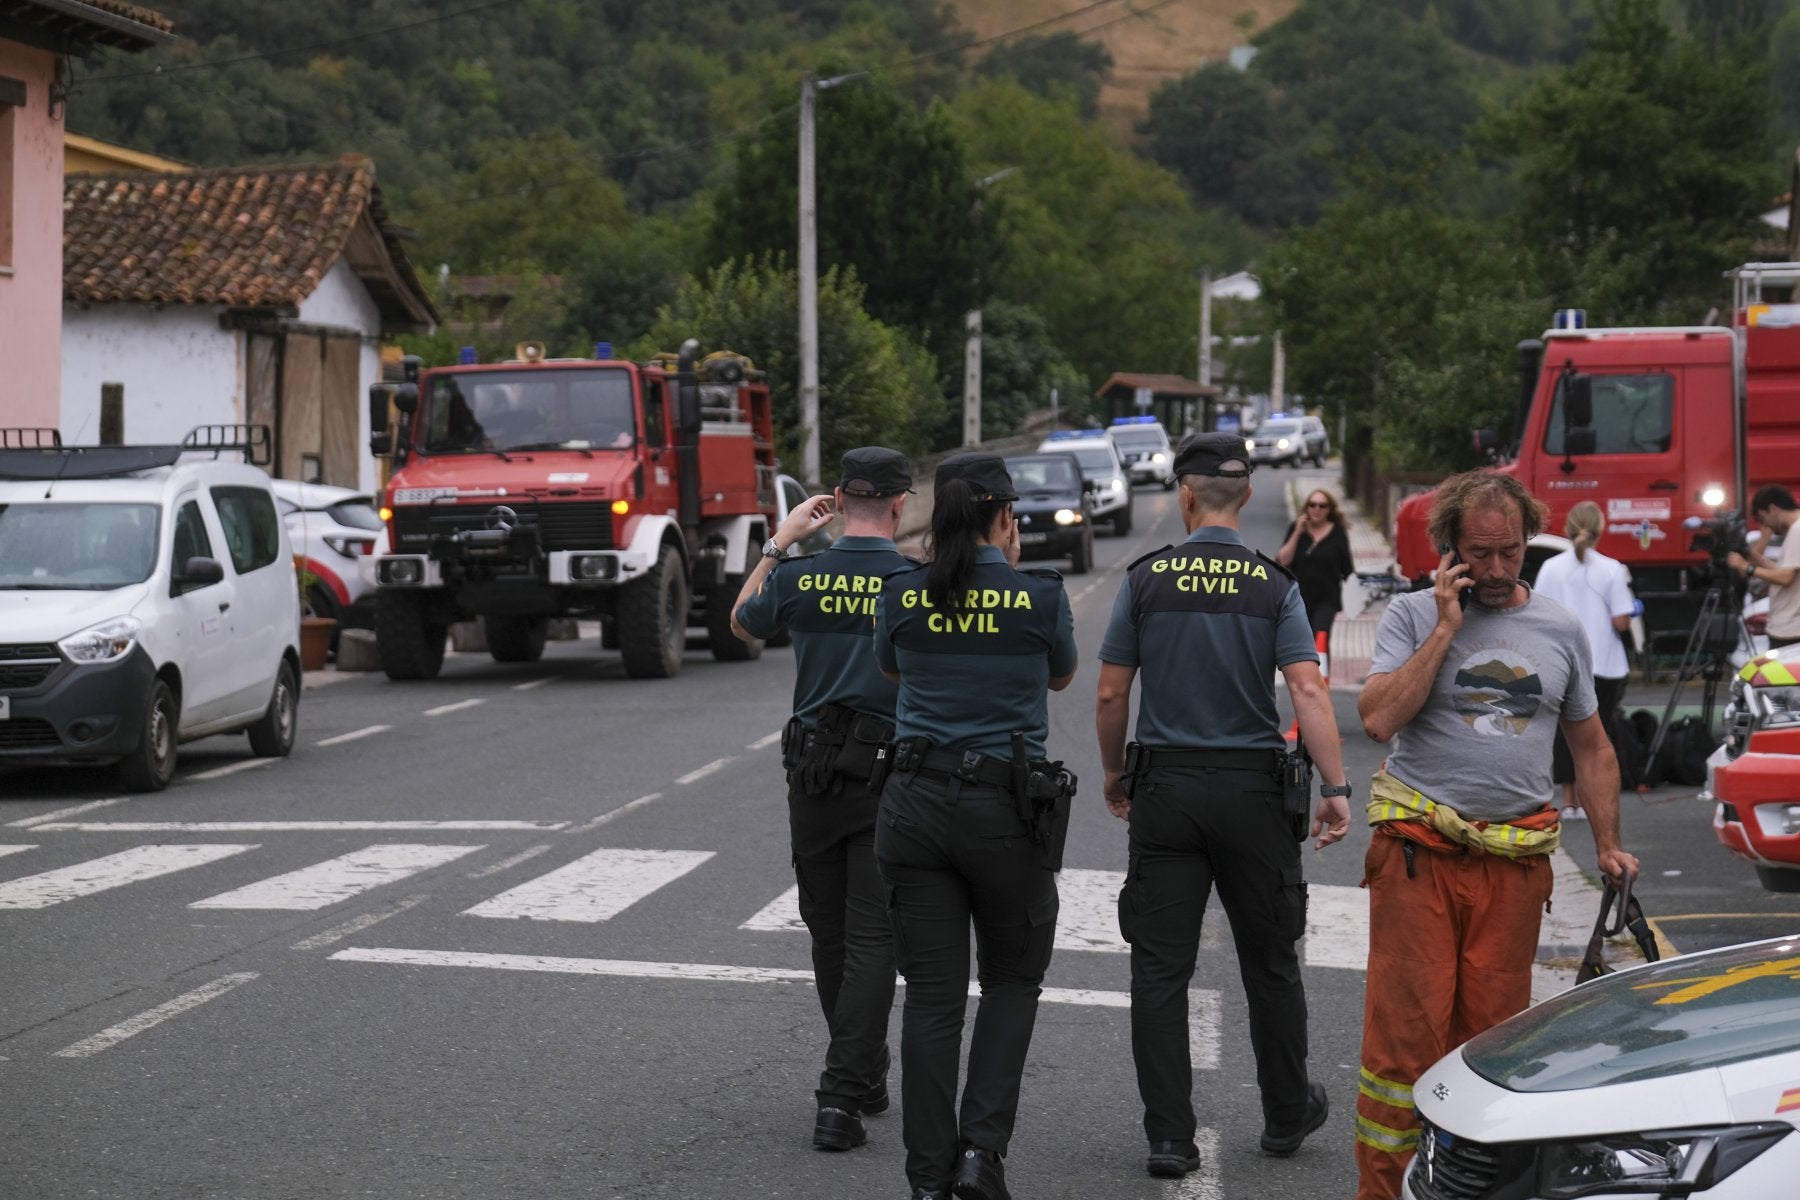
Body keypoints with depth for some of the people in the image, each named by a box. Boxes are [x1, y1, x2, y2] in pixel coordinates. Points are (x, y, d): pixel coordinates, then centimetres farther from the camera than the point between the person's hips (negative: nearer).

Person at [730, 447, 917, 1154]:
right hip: (888, 774, -3)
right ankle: (841, 1097, -10)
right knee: (871, 939, -1)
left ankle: (864, 1078, 29)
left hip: (813, 770, 3)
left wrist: (779, 543, 21)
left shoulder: (799, 576, -4)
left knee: (829, 934, 16)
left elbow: (742, 624, 17)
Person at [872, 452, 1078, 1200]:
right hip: (1007, 808, -2)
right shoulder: (1040, 595, -8)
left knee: (932, 997, 7)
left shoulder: (903, 597, -1)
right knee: (1012, 981, 17)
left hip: (917, 802, 2)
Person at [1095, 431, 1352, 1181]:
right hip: (1252, 789, 0)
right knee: (1269, 963, 15)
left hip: (1166, 789, 0)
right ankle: (1287, 1116, 29)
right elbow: (1308, 691, -13)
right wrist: (1336, 789, -12)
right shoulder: (1273, 586, -3)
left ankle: (1170, 1138, 1)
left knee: (1160, 969, 3)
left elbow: (1111, 694, 0)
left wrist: (1114, 774, 15)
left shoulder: (1146, 579, -2)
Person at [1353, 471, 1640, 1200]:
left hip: (1517, 860, 3)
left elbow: (1590, 748, 20)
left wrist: (1608, 845, 14)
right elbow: (1378, 719, -14)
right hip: (1418, 852, -3)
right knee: (1405, 1029, -6)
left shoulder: (1559, 630, 12)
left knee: (1493, 1032, 5)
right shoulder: (1412, 616, 2)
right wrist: (1446, 628, -11)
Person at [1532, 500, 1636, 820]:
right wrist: (1629, 611, 10)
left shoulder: (1551, 568, -3)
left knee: (1565, 732, 9)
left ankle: (1569, 801, 11)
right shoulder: (1611, 569, -8)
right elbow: (1621, 622, -11)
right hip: (1603, 664, -1)